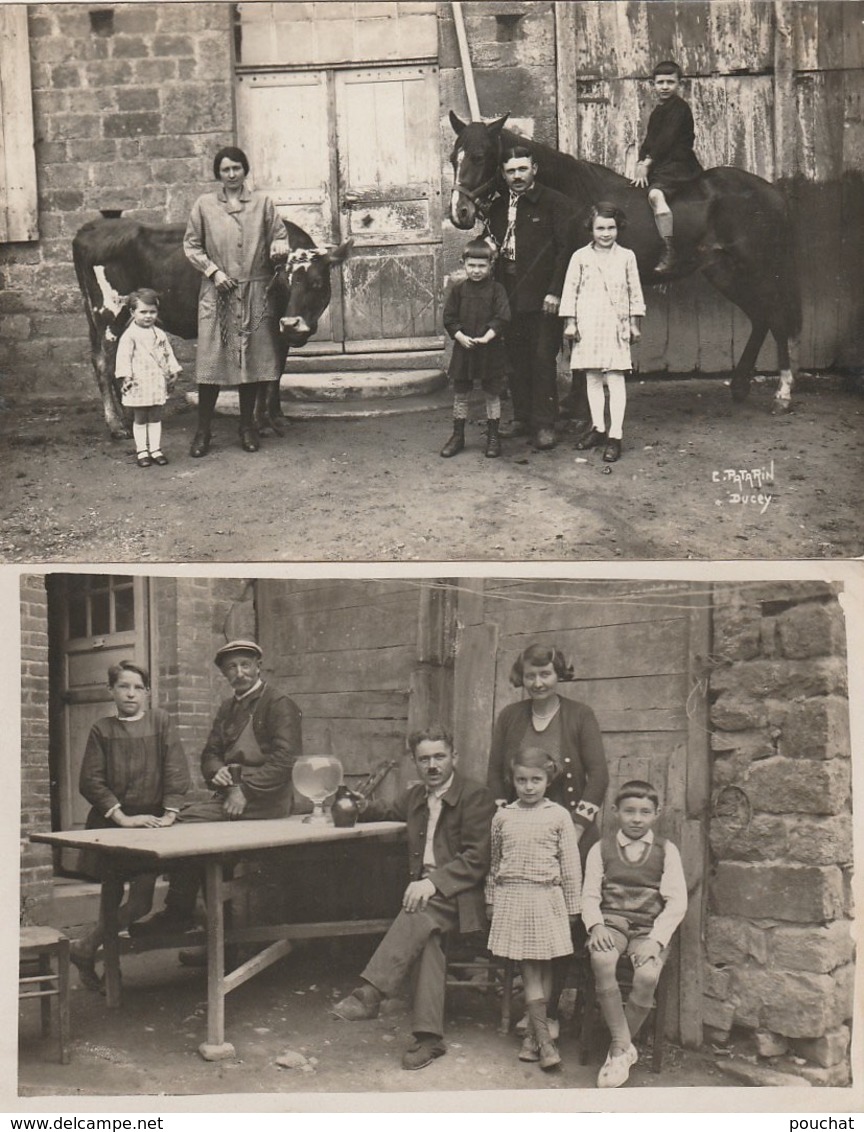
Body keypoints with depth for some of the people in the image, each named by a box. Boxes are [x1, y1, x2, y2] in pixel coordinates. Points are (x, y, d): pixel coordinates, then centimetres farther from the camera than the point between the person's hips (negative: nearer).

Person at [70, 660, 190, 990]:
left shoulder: (161, 722, 5)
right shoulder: (102, 730, 2)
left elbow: (174, 770, 0)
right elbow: (90, 781, -4)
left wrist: (169, 814, -11)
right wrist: (122, 817, -14)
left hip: (150, 822, 1)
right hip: (111, 824, -1)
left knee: (141, 900, -5)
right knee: (112, 897, 1)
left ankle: (86, 948, 7)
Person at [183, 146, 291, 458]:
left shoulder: (262, 201, 6)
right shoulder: (204, 205, 4)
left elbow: (280, 234, 11)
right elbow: (191, 246, 6)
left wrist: (279, 246, -12)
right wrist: (212, 270, -7)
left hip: (255, 294, 1)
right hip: (216, 292, -1)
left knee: (253, 359, 5)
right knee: (211, 360, -2)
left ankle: (247, 427, 18)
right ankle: (203, 432, 6)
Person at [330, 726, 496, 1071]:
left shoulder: (476, 797, -2)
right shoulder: (415, 796, 19)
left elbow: (476, 859, -10)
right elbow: (390, 812, 41)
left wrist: (434, 882, -23)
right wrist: (360, 809, 18)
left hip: (458, 894, -4)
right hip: (426, 890, 5)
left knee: (420, 915, -35)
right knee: (425, 936, -28)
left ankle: (370, 994, -41)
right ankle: (428, 1036, -34)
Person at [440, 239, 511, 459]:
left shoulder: (496, 290, -2)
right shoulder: (458, 290, 4)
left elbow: (502, 318, -9)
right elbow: (449, 318, 1)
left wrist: (487, 337, -20)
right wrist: (461, 337, -13)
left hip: (490, 348, -2)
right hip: (463, 348, 2)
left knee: (492, 393, 5)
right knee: (459, 393, 7)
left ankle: (493, 437, 14)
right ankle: (458, 436, 17)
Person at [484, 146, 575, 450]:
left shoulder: (555, 203, -2)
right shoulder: (498, 207, 13)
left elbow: (565, 250, -7)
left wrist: (554, 292, -14)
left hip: (541, 298, -5)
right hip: (509, 297, 5)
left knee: (542, 359, -4)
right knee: (516, 360, 10)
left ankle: (544, 424, 1)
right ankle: (522, 417, 19)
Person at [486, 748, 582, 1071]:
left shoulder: (558, 816, 0)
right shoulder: (502, 817, 7)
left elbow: (570, 864, 3)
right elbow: (495, 862, 15)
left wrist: (572, 906, 4)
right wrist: (491, 900, 16)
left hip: (547, 898, -1)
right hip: (512, 897, 1)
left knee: (544, 966, 3)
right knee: (529, 968, -2)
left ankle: (533, 1035, 15)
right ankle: (544, 1040, -3)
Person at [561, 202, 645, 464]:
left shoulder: (626, 257, 4)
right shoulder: (580, 257, 3)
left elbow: (634, 292, 8)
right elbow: (570, 290, 5)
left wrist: (634, 323, 6)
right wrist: (570, 323, 0)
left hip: (616, 325, -1)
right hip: (587, 325, 1)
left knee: (615, 379, -5)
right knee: (592, 378, 9)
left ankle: (615, 435, -4)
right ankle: (598, 428, 21)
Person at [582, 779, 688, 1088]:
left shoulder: (666, 850, 7)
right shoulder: (601, 849, 10)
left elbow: (676, 902, 0)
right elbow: (590, 895, 6)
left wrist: (656, 939, -14)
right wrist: (596, 926, -15)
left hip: (650, 927, 0)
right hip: (612, 923, 0)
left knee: (647, 975, -31)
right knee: (601, 961, -35)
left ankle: (618, 1051, -8)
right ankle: (623, 1048, -22)